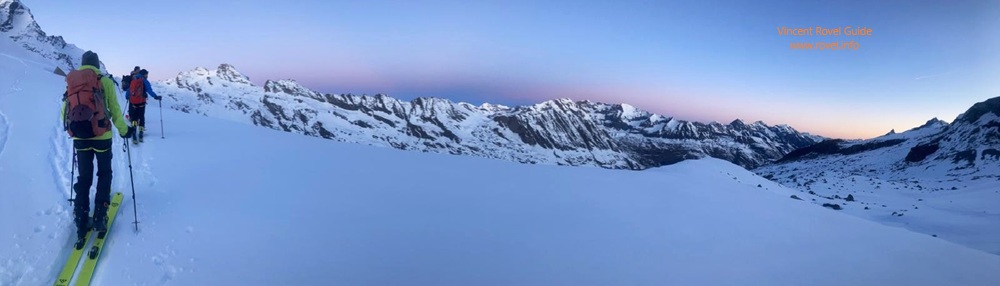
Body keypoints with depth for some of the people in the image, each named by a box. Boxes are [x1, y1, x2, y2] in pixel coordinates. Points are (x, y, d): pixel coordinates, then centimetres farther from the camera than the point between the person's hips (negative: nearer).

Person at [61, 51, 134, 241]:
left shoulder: (71, 82, 7)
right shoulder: (105, 81, -3)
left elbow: (65, 111, 9)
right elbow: (114, 110, -4)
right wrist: (124, 130, 8)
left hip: (79, 137, 3)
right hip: (101, 135, -3)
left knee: (84, 177, 13)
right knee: (104, 174, 13)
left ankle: (81, 221, 10)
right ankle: (100, 217, 6)